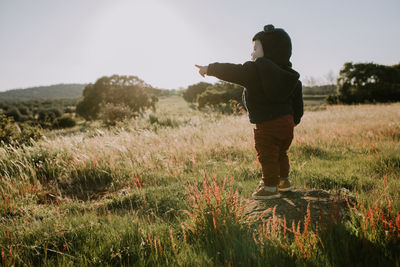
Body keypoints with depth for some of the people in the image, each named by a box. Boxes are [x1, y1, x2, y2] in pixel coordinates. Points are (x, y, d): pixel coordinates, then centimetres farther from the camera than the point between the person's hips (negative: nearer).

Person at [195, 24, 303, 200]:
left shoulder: (255, 70, -17)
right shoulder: (290, 76, 8)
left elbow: (231, 71, -12)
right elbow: (297, 102, 13)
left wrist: (209, 69, 0)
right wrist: (294, 120, 24)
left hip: (267, 124, -8)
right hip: (287, 121, 9)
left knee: (267, 156, 4)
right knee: (281, 153, 23)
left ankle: (270, 187, 13)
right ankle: (284, 181, 38)